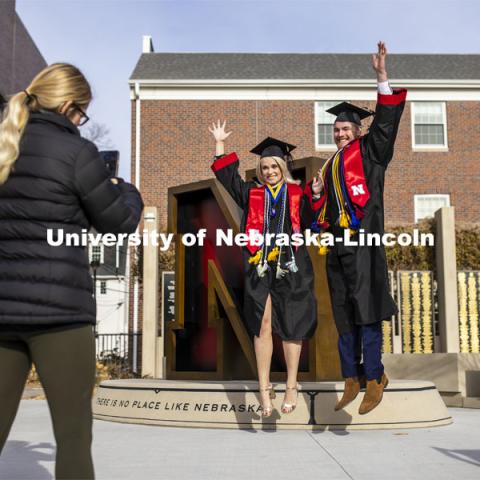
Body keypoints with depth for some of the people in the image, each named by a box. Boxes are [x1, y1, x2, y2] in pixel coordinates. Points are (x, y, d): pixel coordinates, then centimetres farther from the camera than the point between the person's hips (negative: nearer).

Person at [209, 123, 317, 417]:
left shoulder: (297, 194, 11)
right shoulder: (252, 194, 15)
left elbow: (312, 223, 6)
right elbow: (227, 175, 18)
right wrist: (220, 143, 20)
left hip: (291, 267, -1)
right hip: (260, 267, 1)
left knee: (291, 326, 1)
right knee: (263, 325, -5)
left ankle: (292, 387, 11)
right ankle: (264, 390, -2)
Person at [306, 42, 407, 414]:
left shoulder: (369, 150, 9)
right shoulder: (331, 164, 24)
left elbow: (386, 121, -6)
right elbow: (321, 208, 24)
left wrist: (382, 76, -12)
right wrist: (316, 193, 3)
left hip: (363, 239, -7)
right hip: (337, 244, 7)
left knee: (366, 312, -9)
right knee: (343, 314, 7)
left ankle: (373, 378, -3)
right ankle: (352, 380, 13)